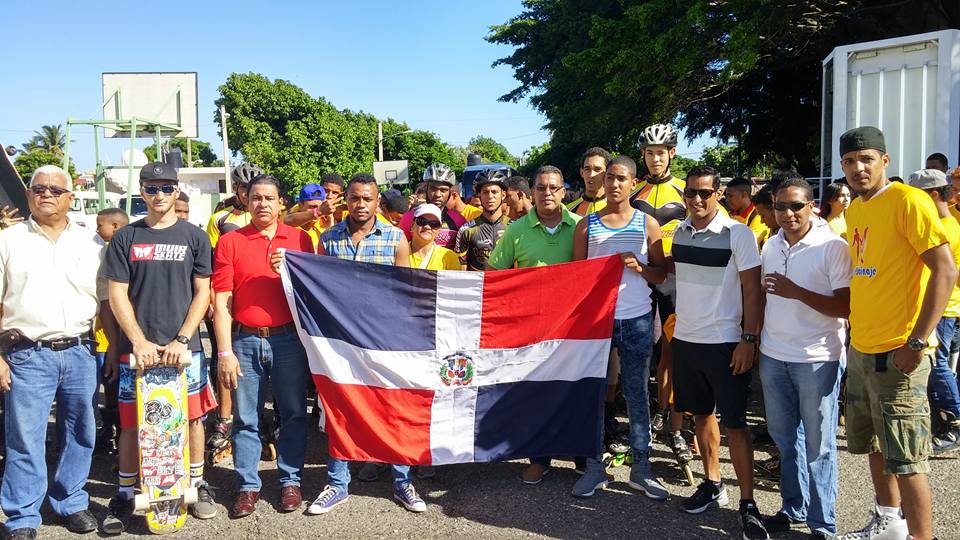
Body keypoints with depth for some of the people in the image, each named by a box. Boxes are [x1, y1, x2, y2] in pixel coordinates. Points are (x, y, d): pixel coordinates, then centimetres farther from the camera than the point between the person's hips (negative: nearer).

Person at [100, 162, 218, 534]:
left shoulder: (194, 237, 5)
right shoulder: (125, 238, 6)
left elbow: (202, 293, 2)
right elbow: (117, 295, 2)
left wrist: (181, 340, -9)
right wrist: (140, 342, -9)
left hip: (184, 346, 0)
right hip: (136, 346, 0)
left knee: (192, 417, 5)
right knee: (132, 421, 5)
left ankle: (197, 484, 21)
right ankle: (125, 494, 18)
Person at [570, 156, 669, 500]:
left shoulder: (647, 224, 4)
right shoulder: (587, 225, 4)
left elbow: (661, 273, 5)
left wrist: (640, 267, -15)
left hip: (637, 320, 0)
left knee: (637, 392, 8)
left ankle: (641, 467, 17)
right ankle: (594, 466, 16)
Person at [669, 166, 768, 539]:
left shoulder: (738, 234, -10)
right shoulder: (679, 232, 6)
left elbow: (752, 290, -10)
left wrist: (749, 339, -14)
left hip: (725, 342, -5)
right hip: (685, 339, 5)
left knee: (734, 422, -1)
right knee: (701, 412, 15)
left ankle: (747, 503, 8)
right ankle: (712, 484, 29)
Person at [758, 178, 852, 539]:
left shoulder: (833, 247, -10)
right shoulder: (770, 245, 8)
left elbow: (846, 307, -15)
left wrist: (797, 292, -24)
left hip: (817, 360, -5)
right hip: (773, 357, 6)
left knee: (817, 445, 5)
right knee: (785, 438, 16)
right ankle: (793, 508, 33)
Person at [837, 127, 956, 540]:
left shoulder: (908, 201, -12)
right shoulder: (854, 210, 11)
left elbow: (946, 271, -17)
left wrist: (918, 341, -20)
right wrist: (856, 328, 16)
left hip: (898, 352, -8)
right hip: (860, 349, 8)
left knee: (905, 457, -2)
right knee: (873, 443, 20)